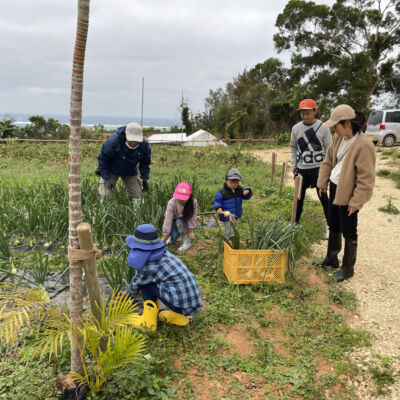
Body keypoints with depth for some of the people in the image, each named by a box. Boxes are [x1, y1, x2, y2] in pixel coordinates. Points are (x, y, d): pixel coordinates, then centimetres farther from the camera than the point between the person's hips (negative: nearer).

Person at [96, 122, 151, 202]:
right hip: (111, 171, -3)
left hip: (130, 173, 3)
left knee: (137, 194, -5)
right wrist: (106, 178, -21)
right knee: (105, 194, -13)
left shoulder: (144, 145, -20)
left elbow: (145, 163, -1)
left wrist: (145, 179, -6)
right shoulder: (113, 141, -32)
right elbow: (103, 159, -20)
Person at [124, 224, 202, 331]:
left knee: (145, 284, 2)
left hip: (182, 305, -8)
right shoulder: (164, 254, 10)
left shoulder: (148, 267, -12)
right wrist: (129, 292, 41)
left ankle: (148, 322, 7)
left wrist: (127, 294, 33)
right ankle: (179, 316, 21)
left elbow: (136, 283, 11)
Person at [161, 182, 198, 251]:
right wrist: (165, 237, -31)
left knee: (179, 221, -32)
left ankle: (187, 242, -18)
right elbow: (168, 219, -31)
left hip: (185, 221, 0)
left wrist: (189, 232, -28)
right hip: (174, 221, 0)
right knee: (174, 236, -25)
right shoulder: (172, 203, -29)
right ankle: (173, 238, 14)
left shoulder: (193, 202, -26)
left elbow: (192, 217, -22)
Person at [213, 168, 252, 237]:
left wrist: (248, 192, -12)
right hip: (227, 216, -7)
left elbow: (246, 197, 10)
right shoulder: (221, 192, -15)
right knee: (230, 232, -10)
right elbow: (217, 201, -10)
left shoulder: (240, 190, 2)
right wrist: (218, 208, -30)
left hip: (236, 216, 7)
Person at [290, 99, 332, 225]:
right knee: (299, 195, 12)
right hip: (302, 168, 3)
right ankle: (296, 222, 26)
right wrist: (293, 164, 7)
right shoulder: (296, 128, 1)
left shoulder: (323, 127, -7)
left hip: (319, 167, -2)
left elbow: (329, 148, -2)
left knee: (322, 195, 4)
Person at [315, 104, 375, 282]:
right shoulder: (339, 138, 1)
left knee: (349, 233, 6)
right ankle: (331, 258, 40)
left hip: (348, 194, -8)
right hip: (335, 188, 8)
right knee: (333, 226, 21)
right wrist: (323, 182, 12)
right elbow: (328, 160, 13)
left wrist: (356, 201, -19)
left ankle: (347, 268, 23)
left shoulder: (363, 146, -24)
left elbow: (366, 178, -21)